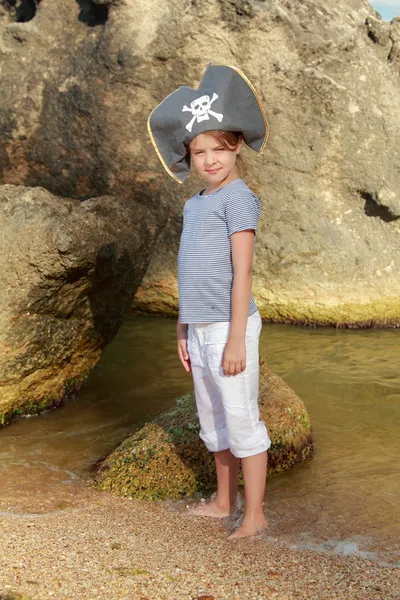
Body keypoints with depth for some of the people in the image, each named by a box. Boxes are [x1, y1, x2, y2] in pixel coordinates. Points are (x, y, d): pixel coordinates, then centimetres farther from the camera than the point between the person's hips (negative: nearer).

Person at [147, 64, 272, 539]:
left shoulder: (238, 198, -12)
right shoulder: (193, 204, 11)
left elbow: (242, 273, -16)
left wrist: (236, 339, -18)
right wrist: (183, 331, 16)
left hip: (229, 328, -8)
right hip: (200, 330, 8)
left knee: (242, 423, 2)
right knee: (213, 423, 19)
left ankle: (253, 515, 16)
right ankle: (224, 501, 35)